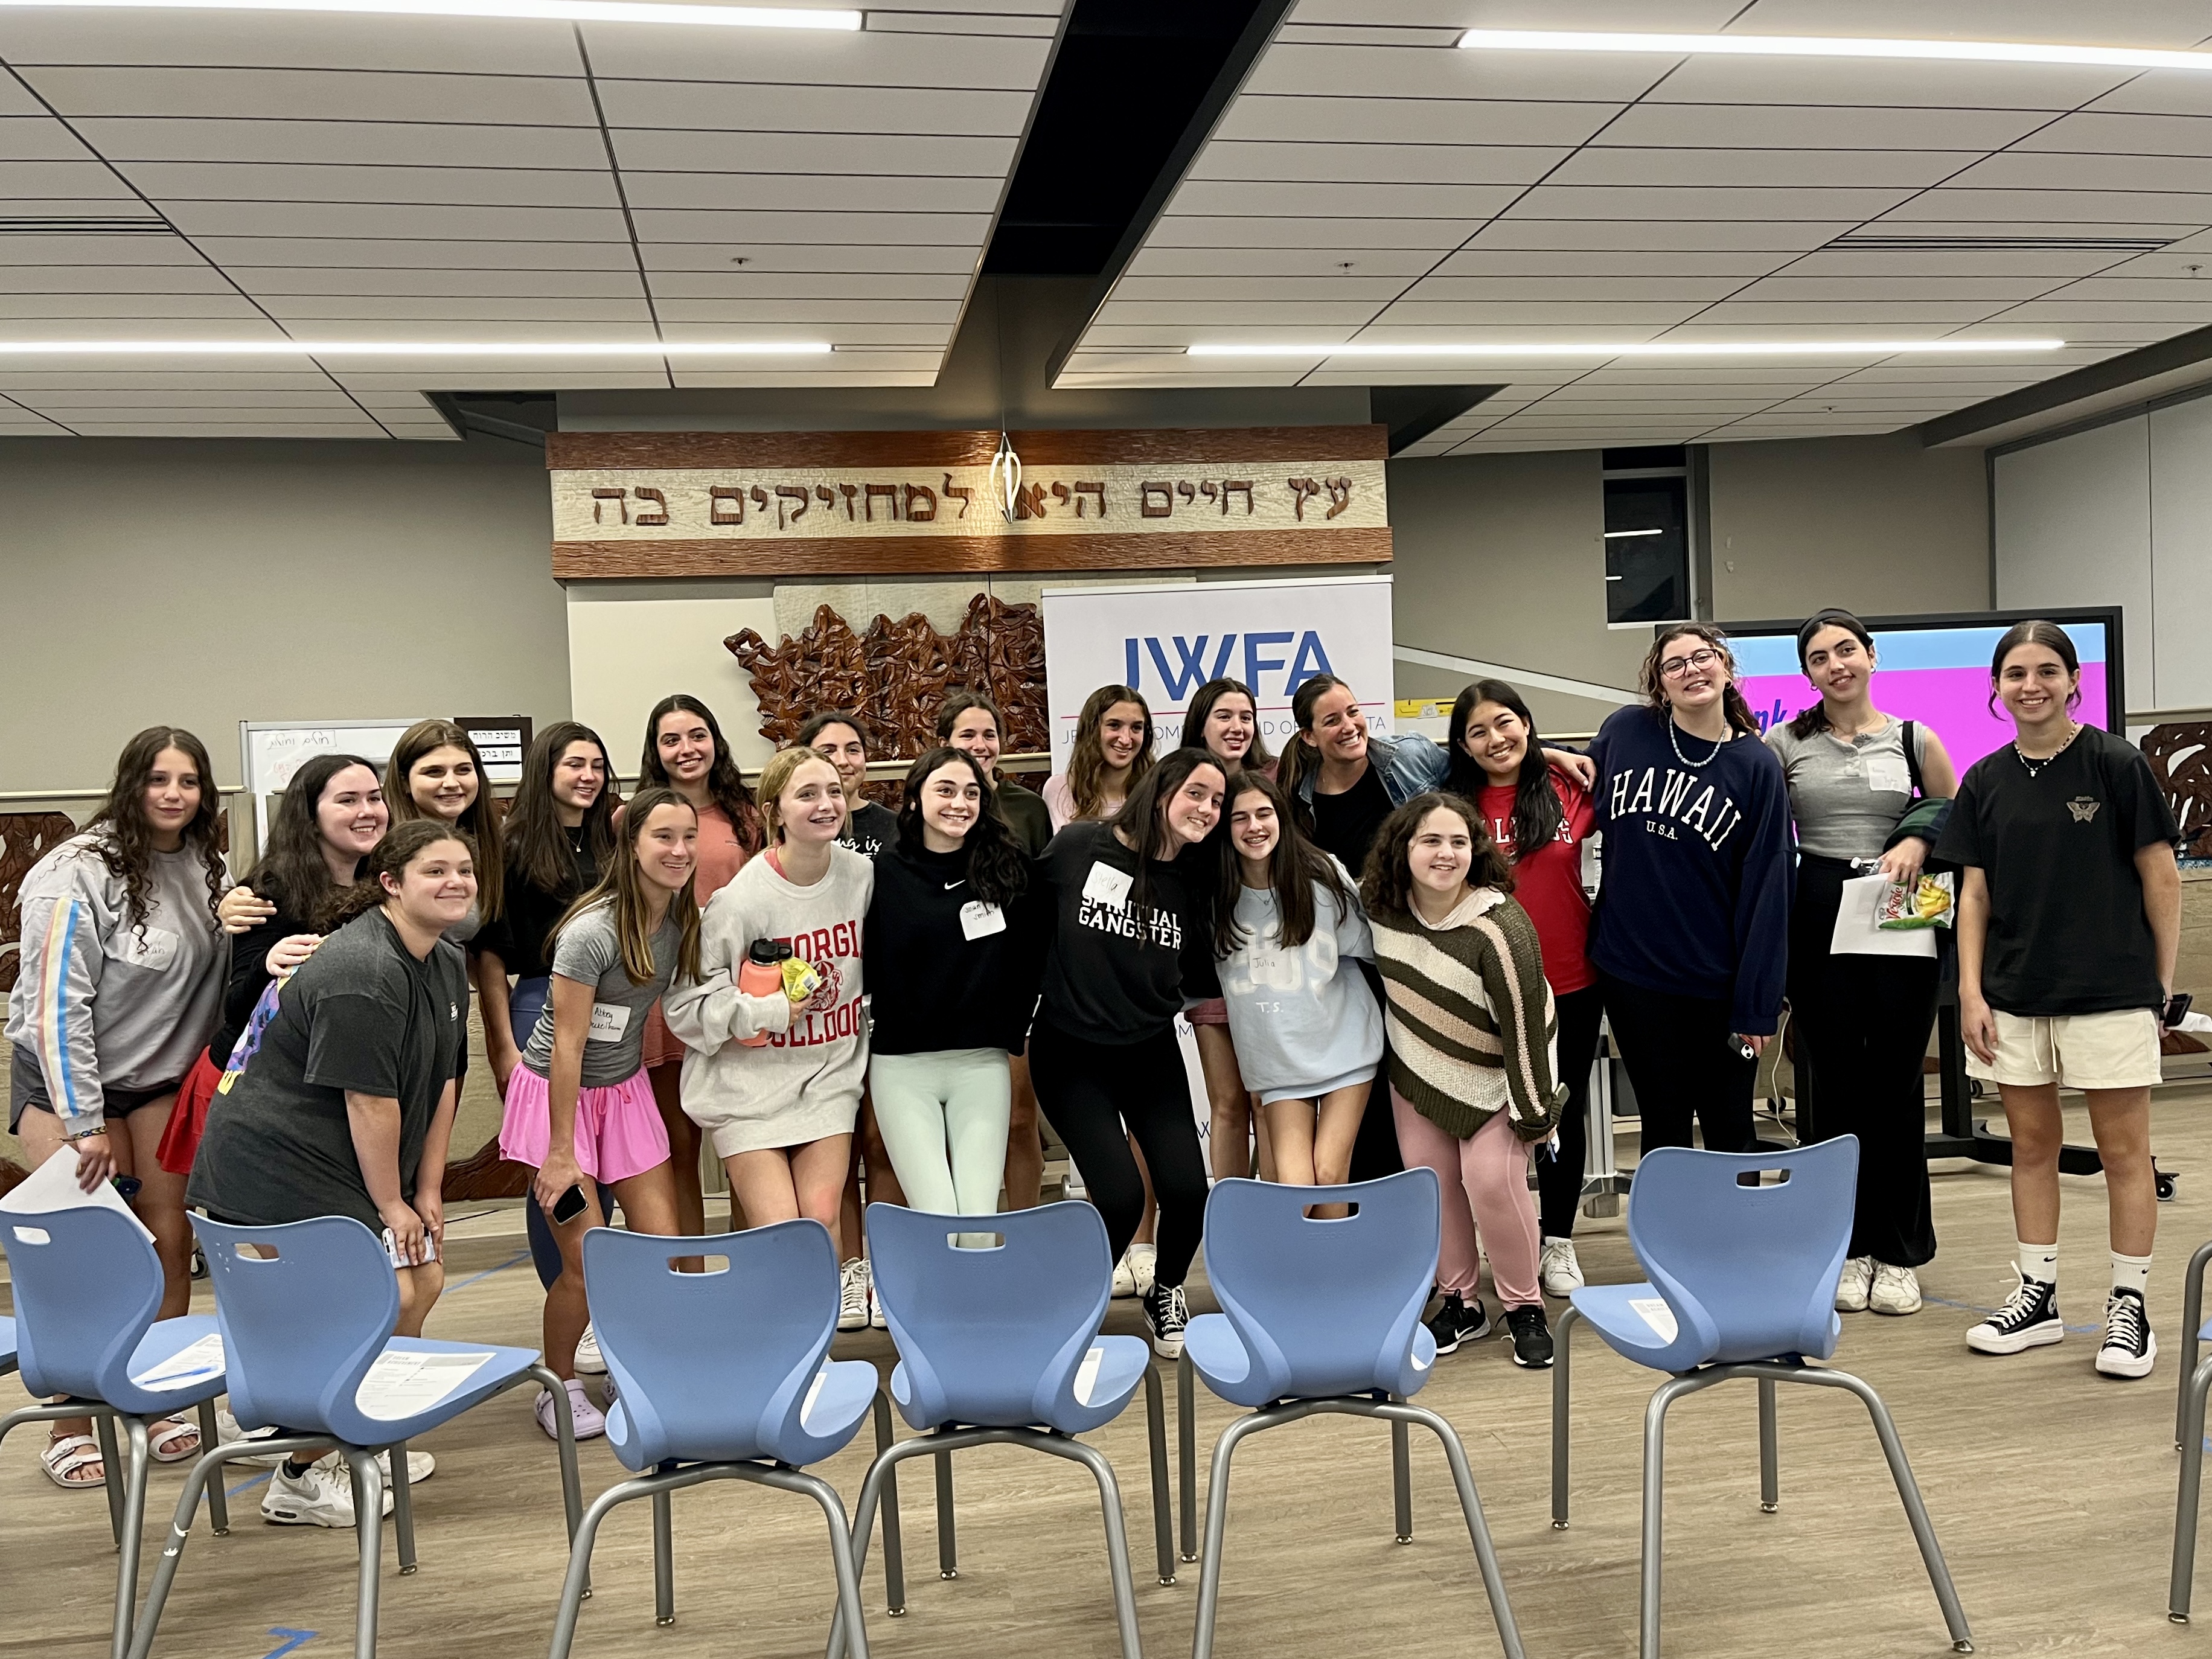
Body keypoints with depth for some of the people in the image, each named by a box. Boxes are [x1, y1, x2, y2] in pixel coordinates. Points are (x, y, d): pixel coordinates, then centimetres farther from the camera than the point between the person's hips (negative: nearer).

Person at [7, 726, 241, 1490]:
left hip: (160, 1076, 5)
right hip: (64, 1078, -4)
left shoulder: (206, 870, -1)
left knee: (169, 1236, 1)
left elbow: (216, 980, 10)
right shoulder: (78, 874, -18)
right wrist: (86, 1123, -20)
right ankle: (70, 1427, 9)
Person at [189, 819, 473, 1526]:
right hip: (274, 1167, -10)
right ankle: (300, 1480, 3)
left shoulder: (448, 964, 7)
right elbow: (369, 1099, -22)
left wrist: (428, 1190, 4)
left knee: (425, 1278, 12)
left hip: (345, 1165, 10)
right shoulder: (362, 972, -24)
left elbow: (443, 1081, 7)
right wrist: (391, 1205, -14)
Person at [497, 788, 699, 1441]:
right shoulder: (593, 931, -25)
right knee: (589, 1263, -6)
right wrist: (561, 1152, -18)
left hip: (625, 1089, 6)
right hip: (556, 1092, -6)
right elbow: (568, 1045, -21)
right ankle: (559, 1388, 19)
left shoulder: (681, 920, -5)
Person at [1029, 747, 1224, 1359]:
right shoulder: (1079, 847, -12)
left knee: (1187, 1189, -9)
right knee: (1120, 1196, -15)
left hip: (1152, 1054, 3)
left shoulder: (1196, 880, 0)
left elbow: (1198, 976, 10)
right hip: (1071, 1054, -3)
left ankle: (1166, 1296, 24)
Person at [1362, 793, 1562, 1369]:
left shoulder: (1499, 928, -32)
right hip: (1417, 1068, 5)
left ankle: (1525, 1307, 9)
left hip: (1492, 1074, -5)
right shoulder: (1379, 903, -16)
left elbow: (1525, 1025, -25)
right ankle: (1461, 1303, 21)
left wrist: (1534, 1115, -19)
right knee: (1429, 1176, 4)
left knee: (1491, 1178, -13)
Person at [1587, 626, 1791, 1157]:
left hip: (1718, 980, -1)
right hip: (1631, 971, 1)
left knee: (1729, 1132, 11)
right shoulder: (1623, 732, -2)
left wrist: (1756, 1005, -11)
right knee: (1664, 1131, 11)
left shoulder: (1757, 766, -5)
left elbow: (1766, 890, -8)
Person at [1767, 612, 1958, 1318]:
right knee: (1831, 1082, 3)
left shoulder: (1914, 741, 6)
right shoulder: (1783, 743, 4)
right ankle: (1846, 1247, 16)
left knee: (1895, 1083, 3)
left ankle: (1898, 1253, 15)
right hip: (1818, 921, 0)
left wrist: (1920, 842, -5)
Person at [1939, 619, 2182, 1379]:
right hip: (2015, 994, 4)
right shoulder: (1986, 782, 5)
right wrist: (1971, 989, 0)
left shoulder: (2116, 764, -6)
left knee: (2123, 1148, 4)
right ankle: (2037, 1296, 23)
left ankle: (2129, 1307, 15)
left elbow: (2160, 875, -3)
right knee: (2031, 1144, 12)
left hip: (2110, 989, -4)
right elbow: (1975, 894, 7)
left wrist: (2164, 978, -2)